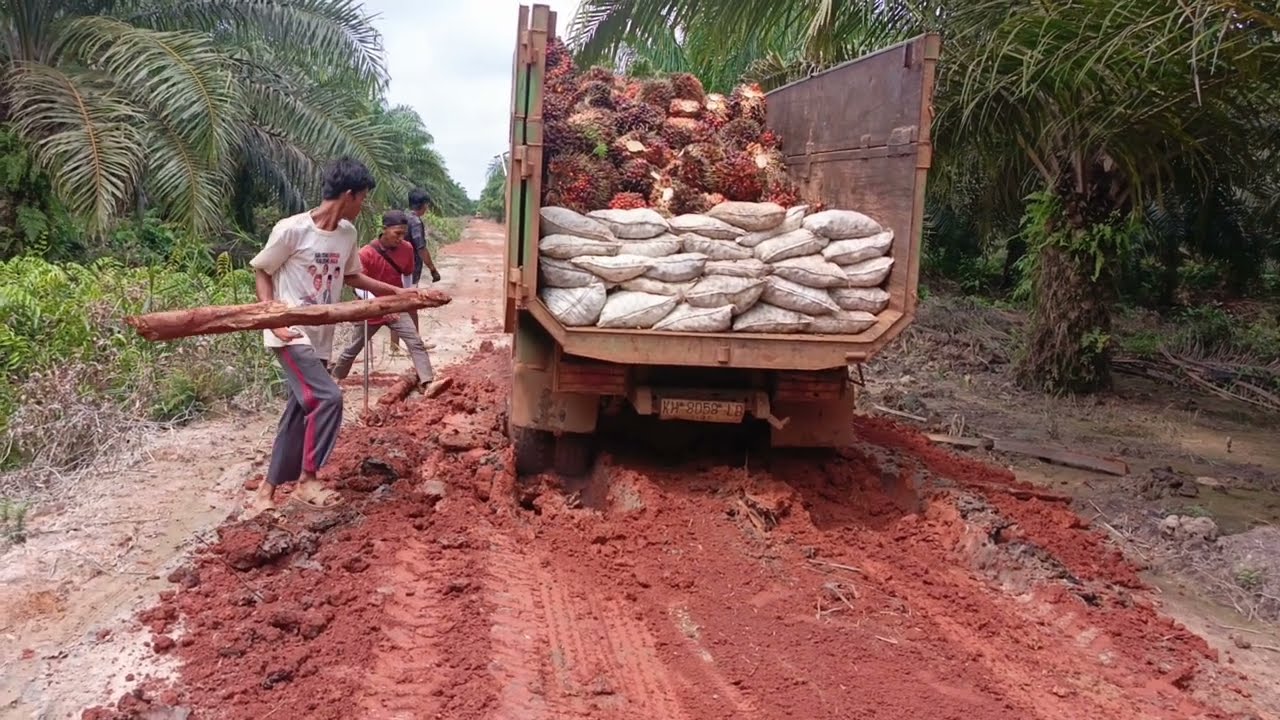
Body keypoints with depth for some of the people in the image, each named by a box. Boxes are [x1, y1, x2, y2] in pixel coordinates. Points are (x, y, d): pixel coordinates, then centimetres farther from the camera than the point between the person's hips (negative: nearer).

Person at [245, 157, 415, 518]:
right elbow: (261, 271, -4)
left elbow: (351, 276, 21)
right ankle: (307, 480, -3)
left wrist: (397, 291, 19)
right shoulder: (291, 230, -15)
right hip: (291, 335, -7)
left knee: (299, 414, 9)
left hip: (320, 338, 7)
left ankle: (267, 491, 21)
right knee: (328, 398, -19)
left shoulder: (347, 233, 5)